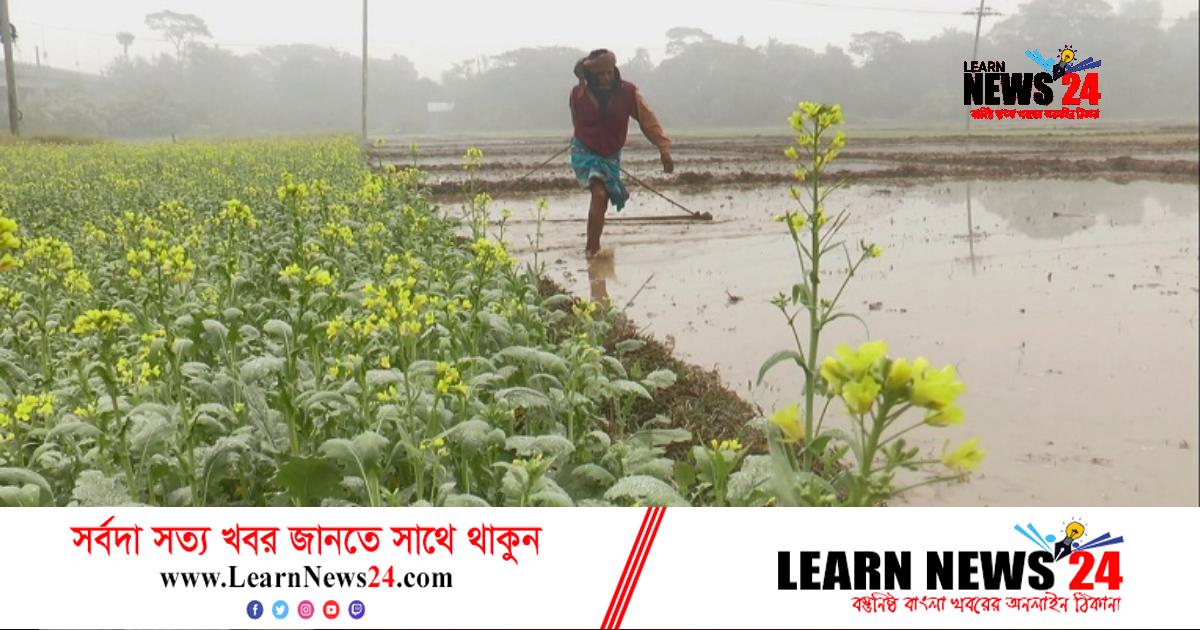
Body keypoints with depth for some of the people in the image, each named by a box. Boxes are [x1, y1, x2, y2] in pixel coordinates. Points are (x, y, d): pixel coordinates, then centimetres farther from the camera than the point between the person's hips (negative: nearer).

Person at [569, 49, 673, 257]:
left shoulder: (628, 92, -15)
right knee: (599, 194, -23)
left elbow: (648, 119, -18)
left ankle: (593, 247, 31)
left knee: (602, 203, 12)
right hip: (584, 152, -3)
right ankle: (592, 249, -17)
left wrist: (664, 148, -27)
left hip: (611, 155, 3)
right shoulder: (578, 94, -14)